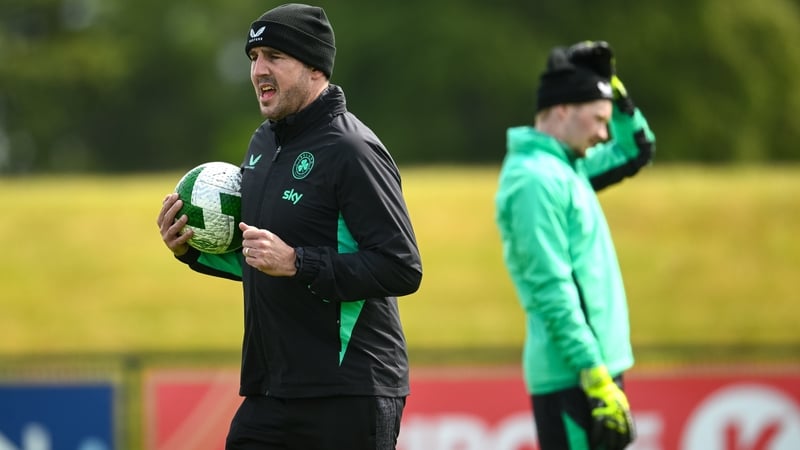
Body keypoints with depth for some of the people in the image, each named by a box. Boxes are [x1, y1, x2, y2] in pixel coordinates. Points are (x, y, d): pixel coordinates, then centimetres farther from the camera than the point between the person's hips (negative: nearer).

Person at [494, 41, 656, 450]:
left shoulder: (568, 168, 15)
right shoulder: (535, 179, -14)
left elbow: (635, 152, 30)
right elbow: (552, 290, -20)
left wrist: (614, 91, 14)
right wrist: (595, 377, -22)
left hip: (596, 367, 10)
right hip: (572, 376, -10)